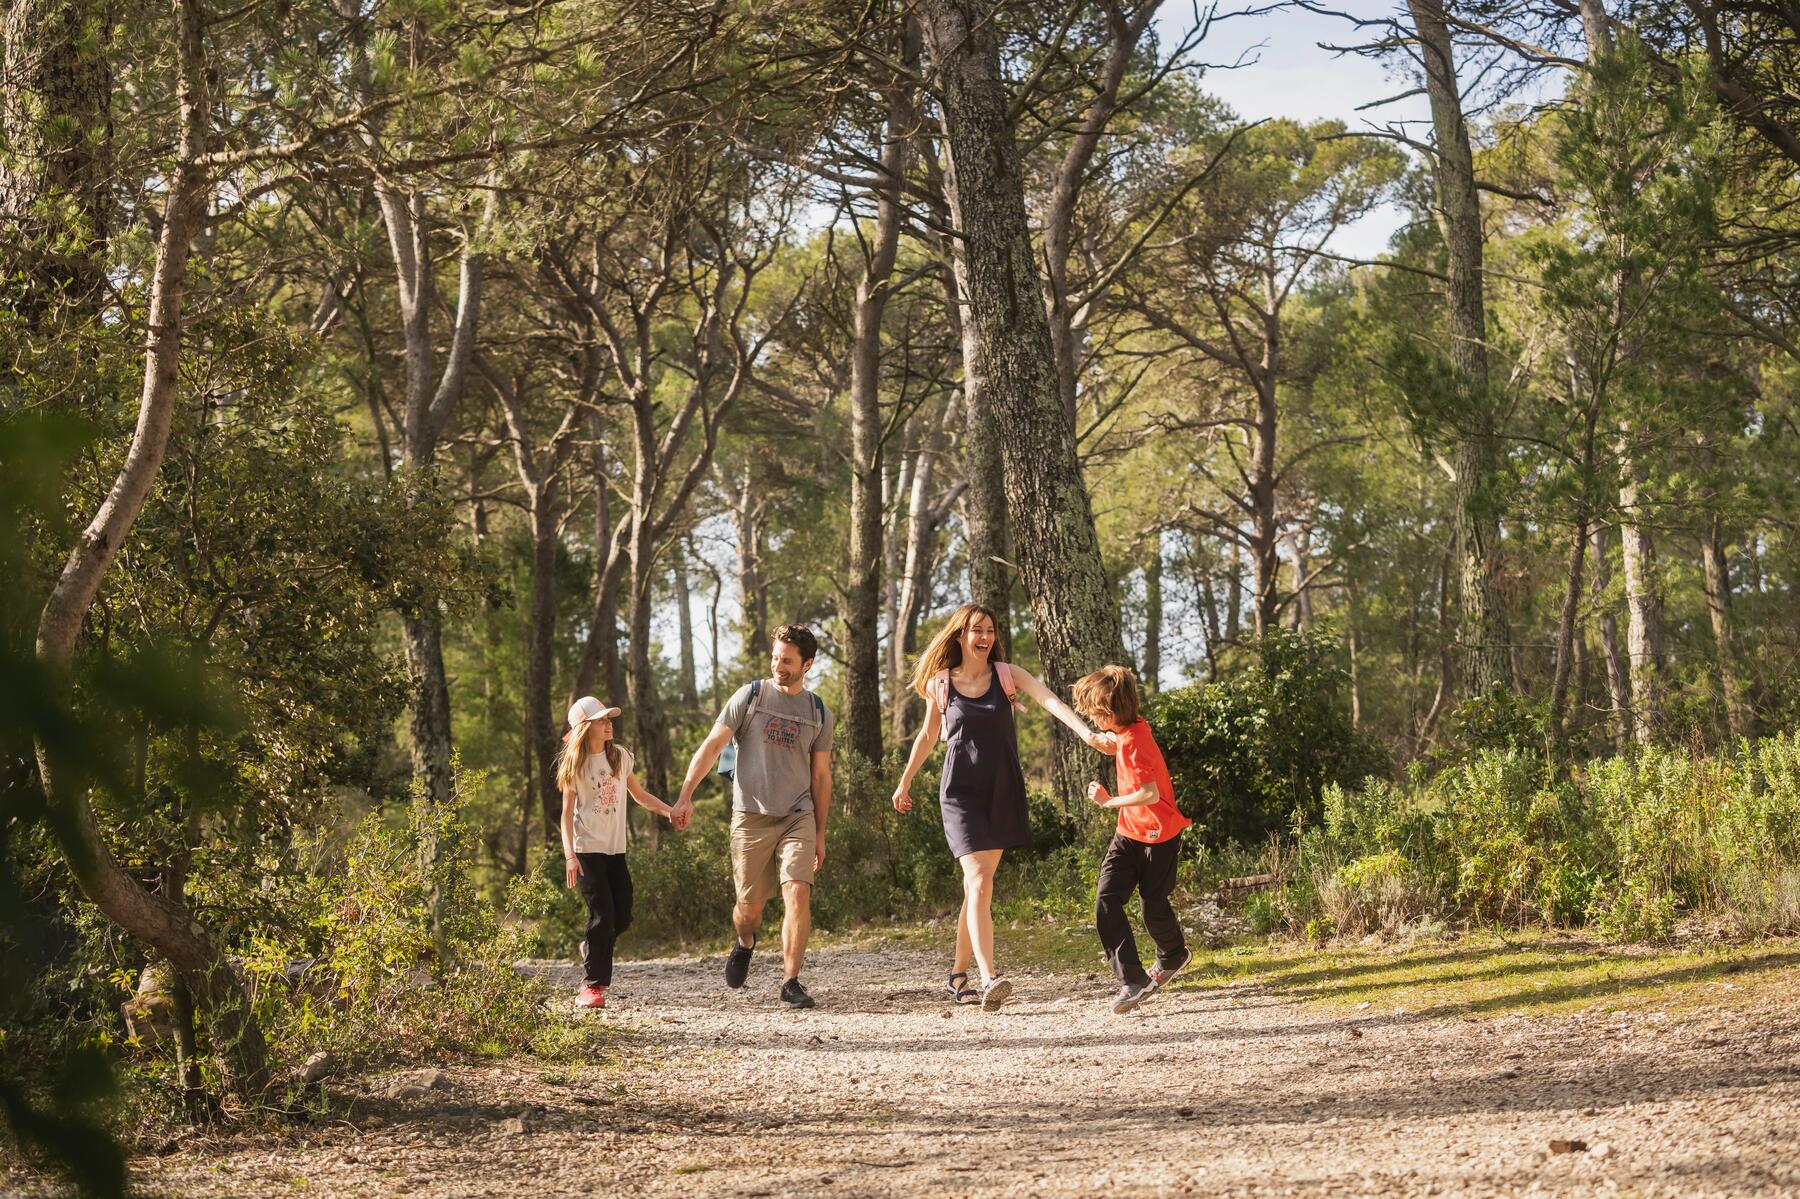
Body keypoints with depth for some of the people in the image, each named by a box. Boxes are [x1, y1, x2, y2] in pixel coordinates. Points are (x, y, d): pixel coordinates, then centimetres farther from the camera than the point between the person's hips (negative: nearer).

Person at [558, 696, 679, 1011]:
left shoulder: (620, 756, 8)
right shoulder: (575, 764, -6)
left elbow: (639, 795, 16)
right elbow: (567, 814, -7)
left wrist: (670, 810, 0)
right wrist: (570, 856, -17)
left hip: (615, 849, 5)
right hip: (587, 849, -5)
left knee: (622, 917, 2)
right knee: (602, 914, -14)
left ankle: (591, 953, 30)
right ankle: (591, 987, -8)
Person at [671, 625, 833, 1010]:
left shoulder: (819, 713, 9)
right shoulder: (750, 696, 1)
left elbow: (821, 776, 14)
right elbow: (712, 745, -3)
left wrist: (820, 834, 12)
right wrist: (685, 796, -14)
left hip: (798, 817, 1)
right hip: (751, 815, -1)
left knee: (797, 894, -17)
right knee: (750, 906, 6)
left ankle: (790, 982, -11)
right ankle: (745, 943, 42)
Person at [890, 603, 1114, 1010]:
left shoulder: (1007, 675, 1)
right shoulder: (940, 684, 0)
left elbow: (1050, 701, -15)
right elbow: (928, 735, 16)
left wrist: (1087, 733, -31)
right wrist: (905, 782, 24)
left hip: (1002, 792, 2)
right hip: (961, 792, -2)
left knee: (977, 885, 9)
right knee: (979, 881, -17)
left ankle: (958, 975, 23)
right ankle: (989, 979, -29)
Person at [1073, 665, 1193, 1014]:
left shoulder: (1134, 743, -26)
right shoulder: (1129, 731, 2)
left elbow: (1150, 794, -31)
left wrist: (1110, 801, -21)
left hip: (1157, 836, -8)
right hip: (1129, 833, 8)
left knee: (1154, 907, 7)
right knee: (1106, 899, -9)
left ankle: (1173, 953, 41)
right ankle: (1133, 980, -11)